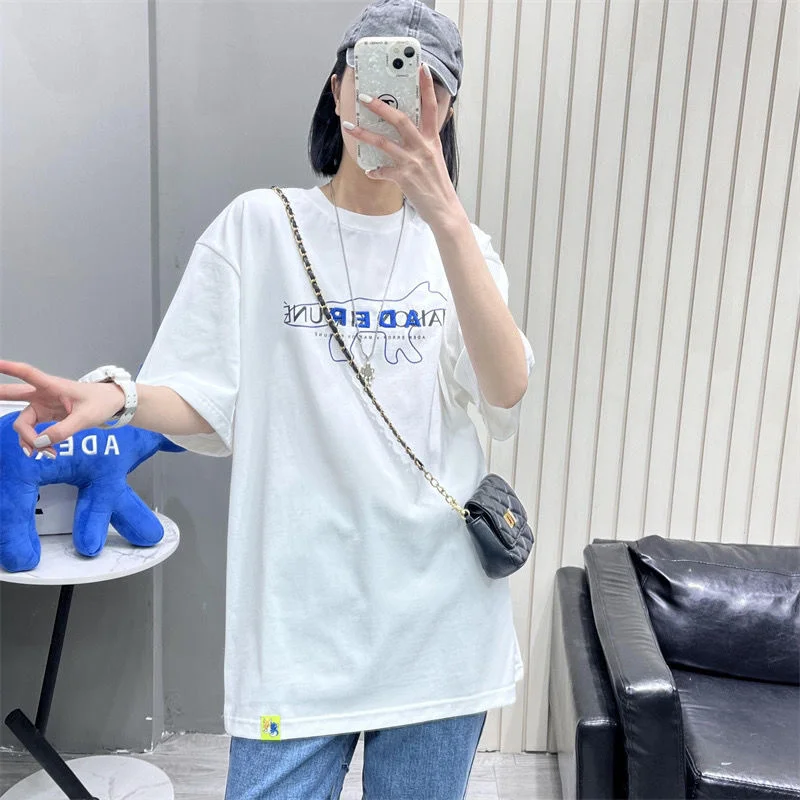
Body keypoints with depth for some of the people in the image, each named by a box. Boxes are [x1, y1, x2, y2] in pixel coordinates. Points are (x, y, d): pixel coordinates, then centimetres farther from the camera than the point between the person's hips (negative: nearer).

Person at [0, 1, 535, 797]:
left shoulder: (461, 244, 5)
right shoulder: (259, 225, 1)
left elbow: (506, 397, -14)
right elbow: (206, 406, 0)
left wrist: (445, 213, -26)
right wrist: (116, 396, -22)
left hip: (440, 609, 2)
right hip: (301, 610, -2)